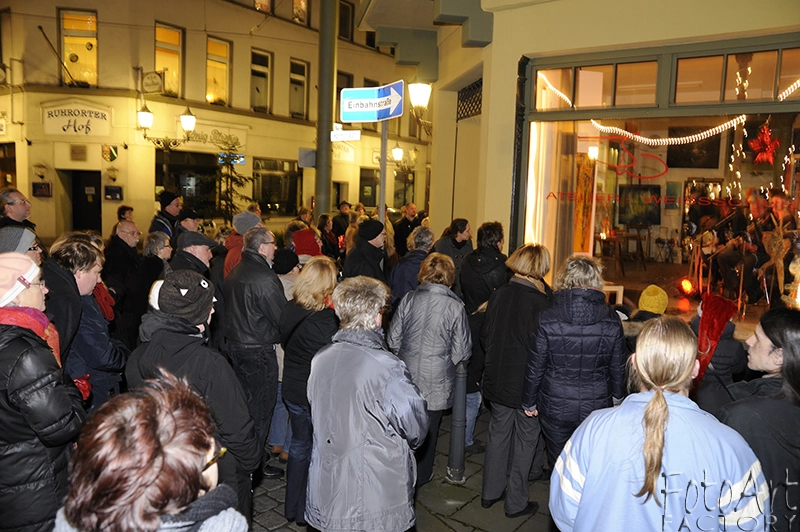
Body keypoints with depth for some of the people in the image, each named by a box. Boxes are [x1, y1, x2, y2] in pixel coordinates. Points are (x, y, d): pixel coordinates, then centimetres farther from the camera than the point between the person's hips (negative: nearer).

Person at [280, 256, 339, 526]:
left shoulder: (290, 310, -5)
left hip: (293, 390, 7)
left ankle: (292, 507, 38)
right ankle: (307, 512, 28)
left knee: (299, 445, 23)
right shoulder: (324, 320, -27)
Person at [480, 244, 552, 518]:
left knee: (498, 433, 20)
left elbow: (484, 337, 4)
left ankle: (490, 492, 33)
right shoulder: (540, 302, -20)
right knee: (526, 440, 12)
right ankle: (516, 502, 24)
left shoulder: (498, 295, -5)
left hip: (497, 380, 5)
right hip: (527, 384, -5)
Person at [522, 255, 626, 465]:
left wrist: (529, 401, 5)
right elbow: (618, 366, 2)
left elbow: (535, 367, -9)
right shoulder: (611, 320, -9)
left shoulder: (547, 319, -16)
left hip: (555, 408, -1)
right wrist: (618, 396, 20)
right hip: (596, 407, 2)